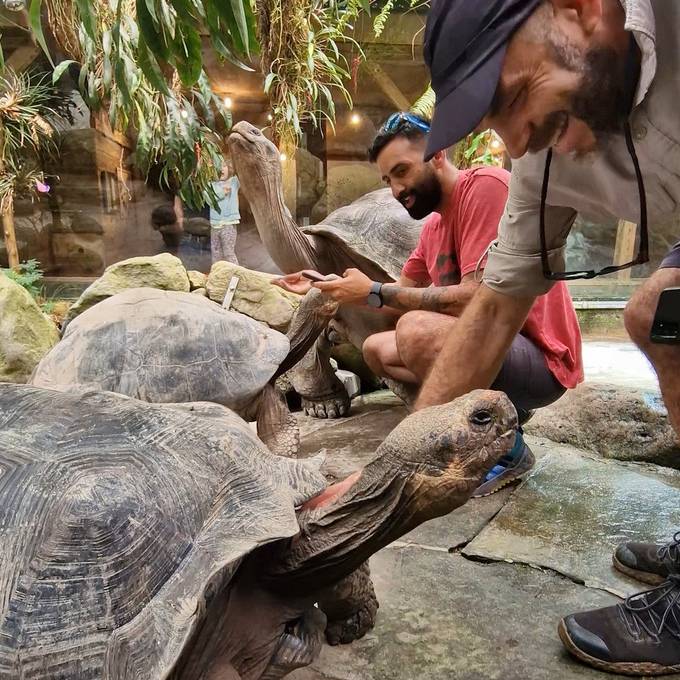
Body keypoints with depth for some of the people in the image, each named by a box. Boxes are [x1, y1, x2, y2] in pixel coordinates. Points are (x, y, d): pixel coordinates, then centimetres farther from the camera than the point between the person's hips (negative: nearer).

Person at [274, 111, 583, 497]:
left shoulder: (486, 185, -16)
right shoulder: (433, 227, 11)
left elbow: (475, 299, -25)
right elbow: (404, 295, 14)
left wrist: (376, 292, -19)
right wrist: (326, 287, 6)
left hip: (541, 359, -9)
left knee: (417, 331, -32)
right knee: (377, 349, 13)